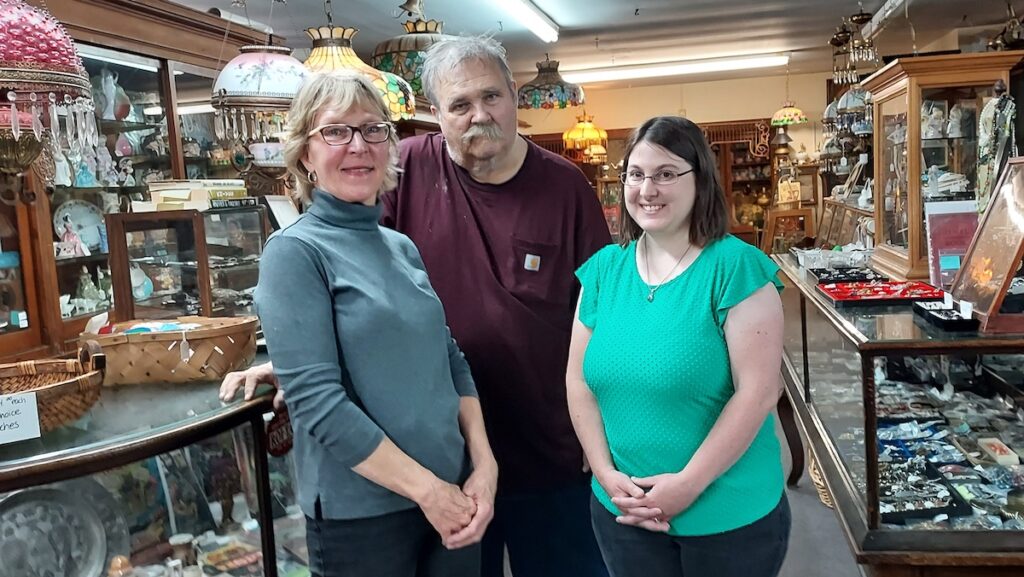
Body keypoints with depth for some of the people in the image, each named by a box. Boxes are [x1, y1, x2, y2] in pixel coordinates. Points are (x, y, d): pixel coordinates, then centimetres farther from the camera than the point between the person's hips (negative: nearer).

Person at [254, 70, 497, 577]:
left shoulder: (403, 248, 8)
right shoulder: (294, 253, -11)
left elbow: (450, 360, 9)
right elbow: (317, 401, -19)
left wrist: (484, 466, -3)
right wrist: (428, 489, -17)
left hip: (455, 495, 6)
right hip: (360, 514, -6)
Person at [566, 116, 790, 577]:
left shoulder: (735, 266, -13)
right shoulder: (604, 268, 1)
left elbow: (758, 390, -17)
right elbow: (579, 380, 3)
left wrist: (689, 484, -17)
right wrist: (606, 474, -6)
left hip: (729, 515, -4)